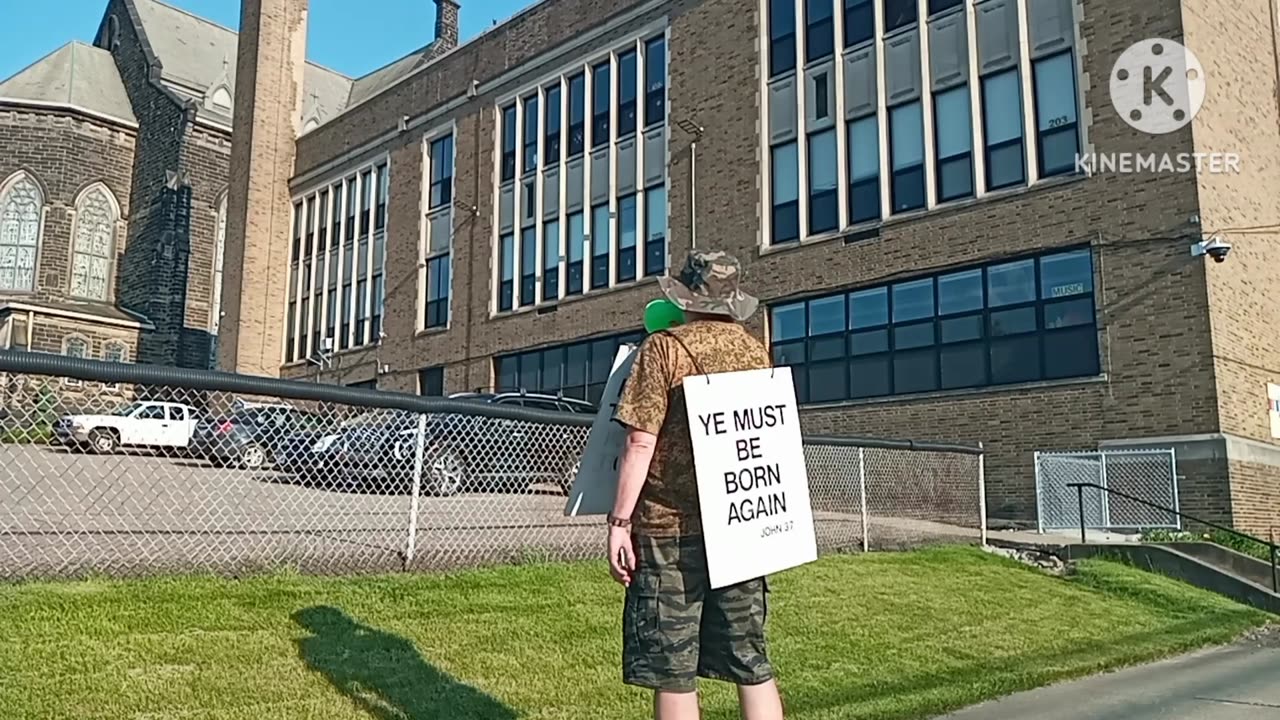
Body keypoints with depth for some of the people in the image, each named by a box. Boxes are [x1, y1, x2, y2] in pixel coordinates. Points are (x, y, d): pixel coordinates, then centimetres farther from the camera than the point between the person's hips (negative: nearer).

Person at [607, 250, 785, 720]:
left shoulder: (664, 348, -7)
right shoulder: (756, 352, 8)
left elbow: (641, 443, -12)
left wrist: (620, 522, -8)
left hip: (670, 528, -5)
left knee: (672, 671, 4)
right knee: (751, 663, 13)